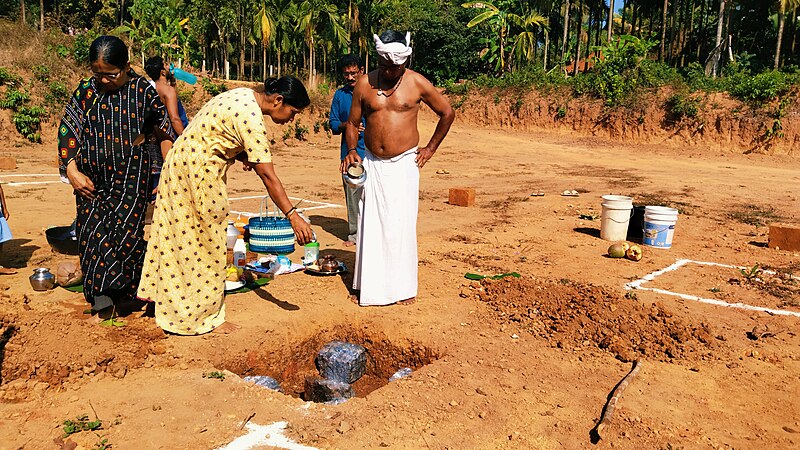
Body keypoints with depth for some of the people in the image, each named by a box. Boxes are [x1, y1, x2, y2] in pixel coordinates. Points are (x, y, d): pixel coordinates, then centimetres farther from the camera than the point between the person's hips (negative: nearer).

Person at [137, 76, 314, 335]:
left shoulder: (245, 97, 5)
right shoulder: (251, 118, -25)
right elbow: (267, 176, -27)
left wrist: (244, 156, -4)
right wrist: (293, 216, -27)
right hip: (198, 171, -10)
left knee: (178, 238, 19)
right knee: (205, 244, 1)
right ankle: (202, 315, 13)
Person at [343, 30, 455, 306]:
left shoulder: (417, 83, -4)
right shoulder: (364, 84, 2)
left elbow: (447, 113, 8)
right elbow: (353, 123, 11)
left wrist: (431, 149, 7)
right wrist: (351, 150, -7)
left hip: (404, 163, -2)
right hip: (372, 164, 3)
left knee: (401, 225, -3)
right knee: (371, 225, 3)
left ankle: (403, 286, 9)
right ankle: (372, 285, 14)